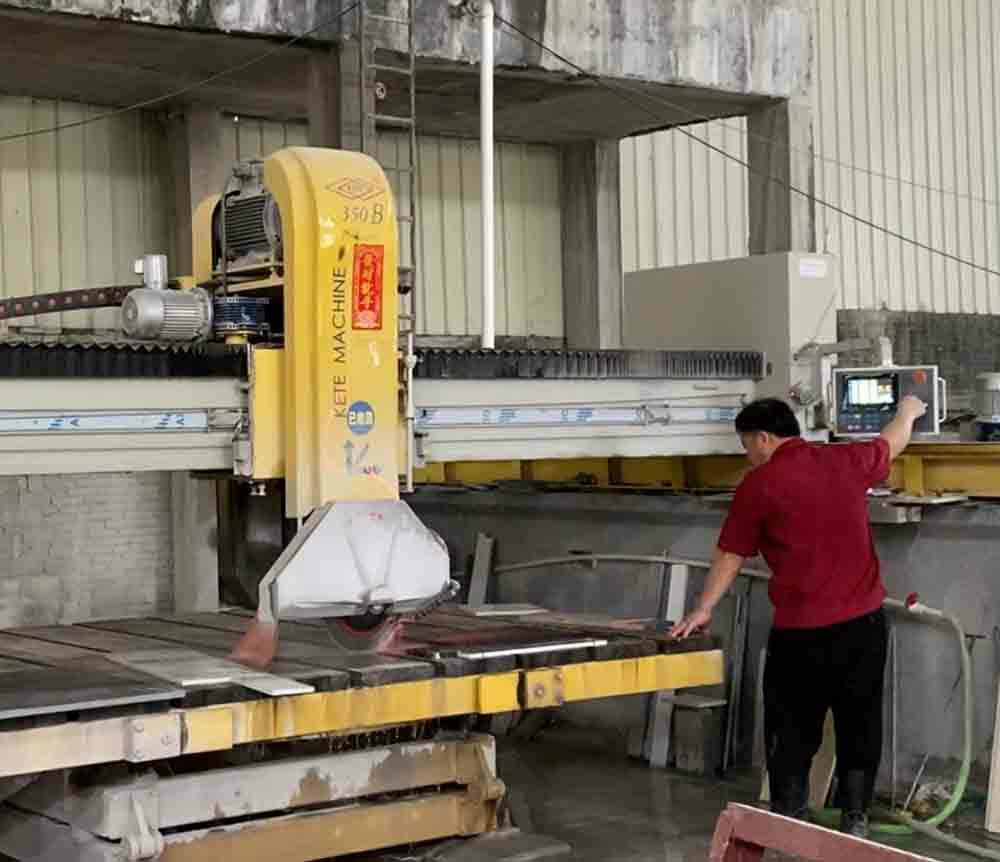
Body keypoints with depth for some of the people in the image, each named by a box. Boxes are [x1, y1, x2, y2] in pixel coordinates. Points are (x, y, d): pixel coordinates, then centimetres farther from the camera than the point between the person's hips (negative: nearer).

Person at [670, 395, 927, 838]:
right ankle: (855, 821, 19)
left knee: (793, 731, 8)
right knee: (859, 726, 13)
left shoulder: (759, 485, -6)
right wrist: (908, 410, 48)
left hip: (801, 630, -4)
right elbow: (891, 443, 27)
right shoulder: (847, 460, 5)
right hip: (864, 621, 4)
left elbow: (730, 555, 2)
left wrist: (703, 610, 14)